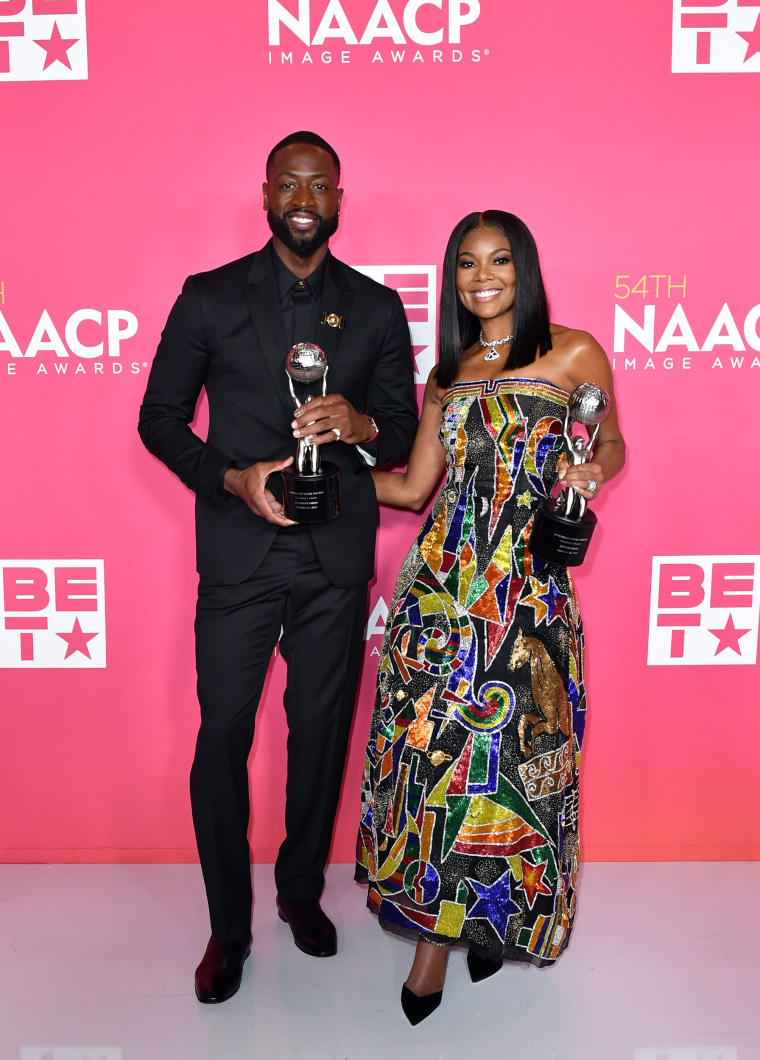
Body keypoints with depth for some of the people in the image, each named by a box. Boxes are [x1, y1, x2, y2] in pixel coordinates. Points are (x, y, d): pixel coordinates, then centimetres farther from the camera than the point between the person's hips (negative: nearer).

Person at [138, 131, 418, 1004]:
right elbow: (159, 416, 4)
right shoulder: (209, 297, 4)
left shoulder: (377, 307, 8)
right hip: (239, 553, -1)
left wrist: (360, 426, -15)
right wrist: (232, 479, -12)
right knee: (223, 736, 2)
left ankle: (302, 889, 35)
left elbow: (405, 433, 8)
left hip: (337, 559, 2)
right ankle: (227, 925, 22)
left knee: (322, 731, 12)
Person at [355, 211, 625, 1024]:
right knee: (432, 736, 1)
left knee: (506, 742, 1)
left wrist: (590, 471, -9)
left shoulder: (573, 353, 4)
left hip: (528, 583, -3)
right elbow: (412, 486, 15)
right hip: (443, 577, 3)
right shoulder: (448, 374, 15)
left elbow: (611, 445, 13)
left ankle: (493, 911, 26)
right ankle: (440, 921, 17)